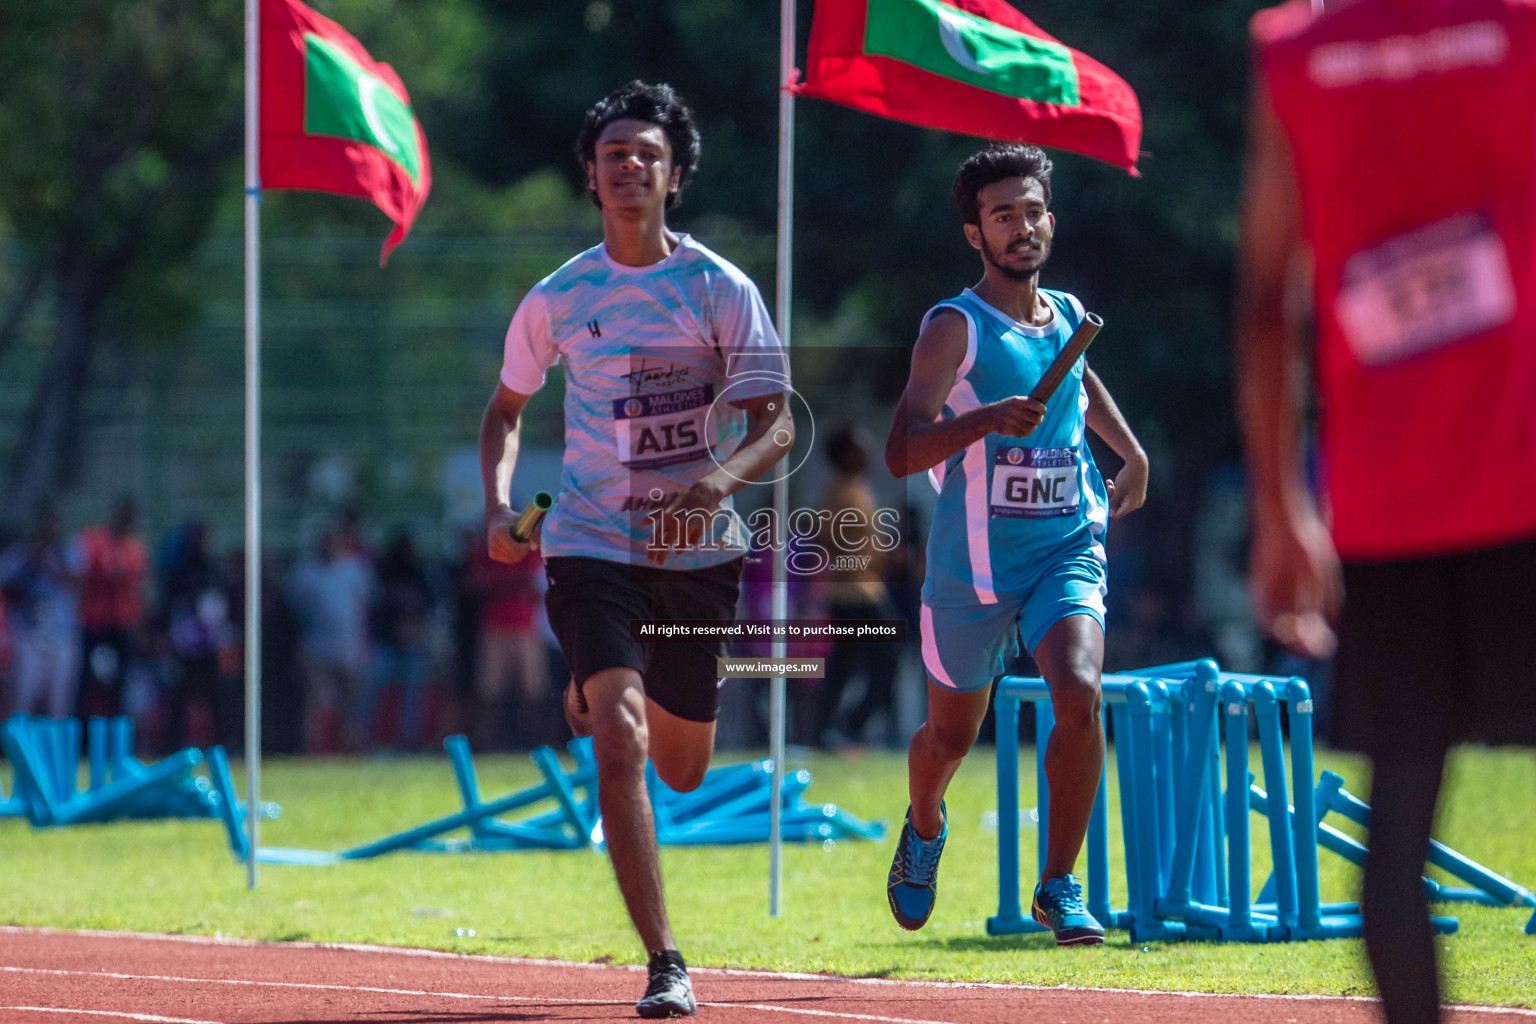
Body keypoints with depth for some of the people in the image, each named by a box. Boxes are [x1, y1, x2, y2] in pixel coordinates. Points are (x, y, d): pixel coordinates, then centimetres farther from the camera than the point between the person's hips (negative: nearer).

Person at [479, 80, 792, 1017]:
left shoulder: (721, 290, -4)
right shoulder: (558, 299, 0)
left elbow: (776, 427, -8)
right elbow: (507, 409, 16)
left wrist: (720, 481, -28)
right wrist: (500, 505, -2)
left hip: (699, 553, 1)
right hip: (592, 549, -1)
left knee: (682, 770, 15)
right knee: (621, 744, -21)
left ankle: (596, 688, 52)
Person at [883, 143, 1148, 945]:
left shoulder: (1068, 316, 6)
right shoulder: (955, 327, -12)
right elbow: (901, 451, -22)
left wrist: (1132, 454, 27)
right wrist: (988, 418, -35)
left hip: (1067, 548, 3)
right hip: (974, 563, -3)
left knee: (1079, 694, -22)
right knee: (951, 733, 14)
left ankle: (1059, 887, -11)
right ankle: (924, 829, 49)